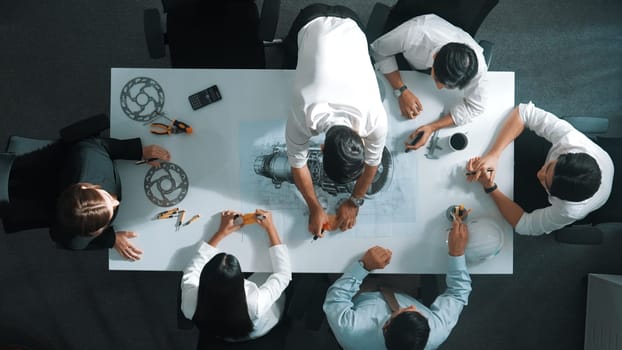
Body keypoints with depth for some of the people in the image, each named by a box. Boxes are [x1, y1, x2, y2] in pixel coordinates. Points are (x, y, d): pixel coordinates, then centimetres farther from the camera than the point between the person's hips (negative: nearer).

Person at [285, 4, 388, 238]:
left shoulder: (375, 117, -36)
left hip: (348, 24, 0)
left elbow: (372, 161, -17)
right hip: (313, 23, 0)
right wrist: (315, 208, -15)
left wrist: (355, 202, -7)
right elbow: (297, 164, -22)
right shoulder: (303, 116, -39)